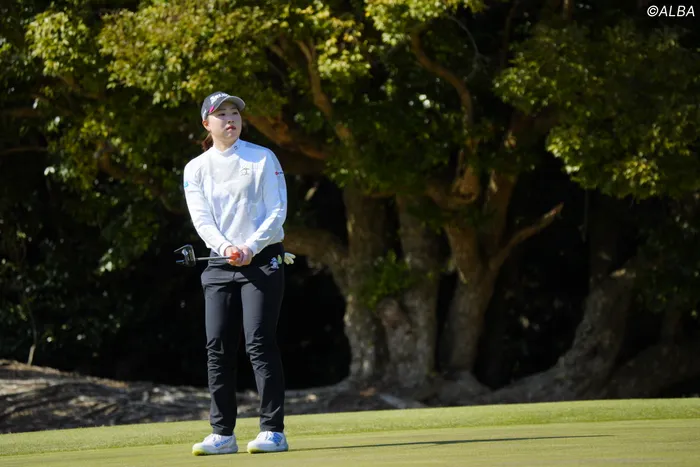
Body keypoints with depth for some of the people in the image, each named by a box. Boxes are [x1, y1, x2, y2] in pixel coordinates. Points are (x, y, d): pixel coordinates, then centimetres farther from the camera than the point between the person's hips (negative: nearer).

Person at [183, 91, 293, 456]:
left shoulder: (263, 158, 3)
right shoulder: (196, 169, 10)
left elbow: (277, 211, -4)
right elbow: (201, 219, 0)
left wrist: (250, 248, -17)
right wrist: (225, 248, -19)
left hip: (262, 261, -3)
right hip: (219, 265, 3)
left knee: (259, 343, -12)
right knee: (218, 348, -1)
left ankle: (273, 431, -11)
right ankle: (222, 434, 4)